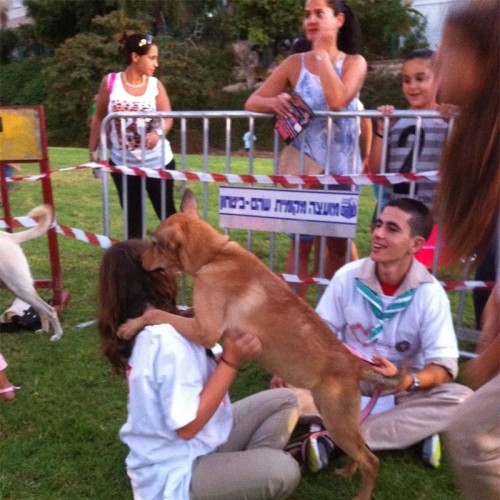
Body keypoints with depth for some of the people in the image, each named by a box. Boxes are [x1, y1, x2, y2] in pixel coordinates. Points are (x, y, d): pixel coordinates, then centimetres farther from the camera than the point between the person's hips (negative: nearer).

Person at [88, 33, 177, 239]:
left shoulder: (155, 85, -3)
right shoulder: (110, 81, -5)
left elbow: (168, 117, -8)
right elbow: (99, 118, 2)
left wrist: (158, 132, -30)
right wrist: (93, 151, 2)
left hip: (158, 162, 0)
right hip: (123, 163, 1)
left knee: (167, 213, 5)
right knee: (132, 218, 12)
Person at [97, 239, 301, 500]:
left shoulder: (147, 327, 1)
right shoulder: (168, 339, -28)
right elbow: (187, 426, -26)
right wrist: (231, 360, -26)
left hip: (197, 445, 9)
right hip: (174, 476, -9)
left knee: (284, 401, 5)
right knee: (282, 471, -28)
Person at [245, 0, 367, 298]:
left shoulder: (354, 62, -1)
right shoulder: (295, 63, 2)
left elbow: (337, 100, -22)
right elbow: (252, 102, 0)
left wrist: (322, 53, -12)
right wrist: (274, 102, -22)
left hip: (341, 169, 1)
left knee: (338, 245, 12)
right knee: (301, 244, 5)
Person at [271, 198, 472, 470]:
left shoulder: (430, 293, -13)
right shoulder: (347, 277, -10)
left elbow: (445, 366, -16)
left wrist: (407, 382, -37)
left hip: (401, 390, 0)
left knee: (460, 398, -29)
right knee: (286, 390, -26)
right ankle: (411, 428, -23)